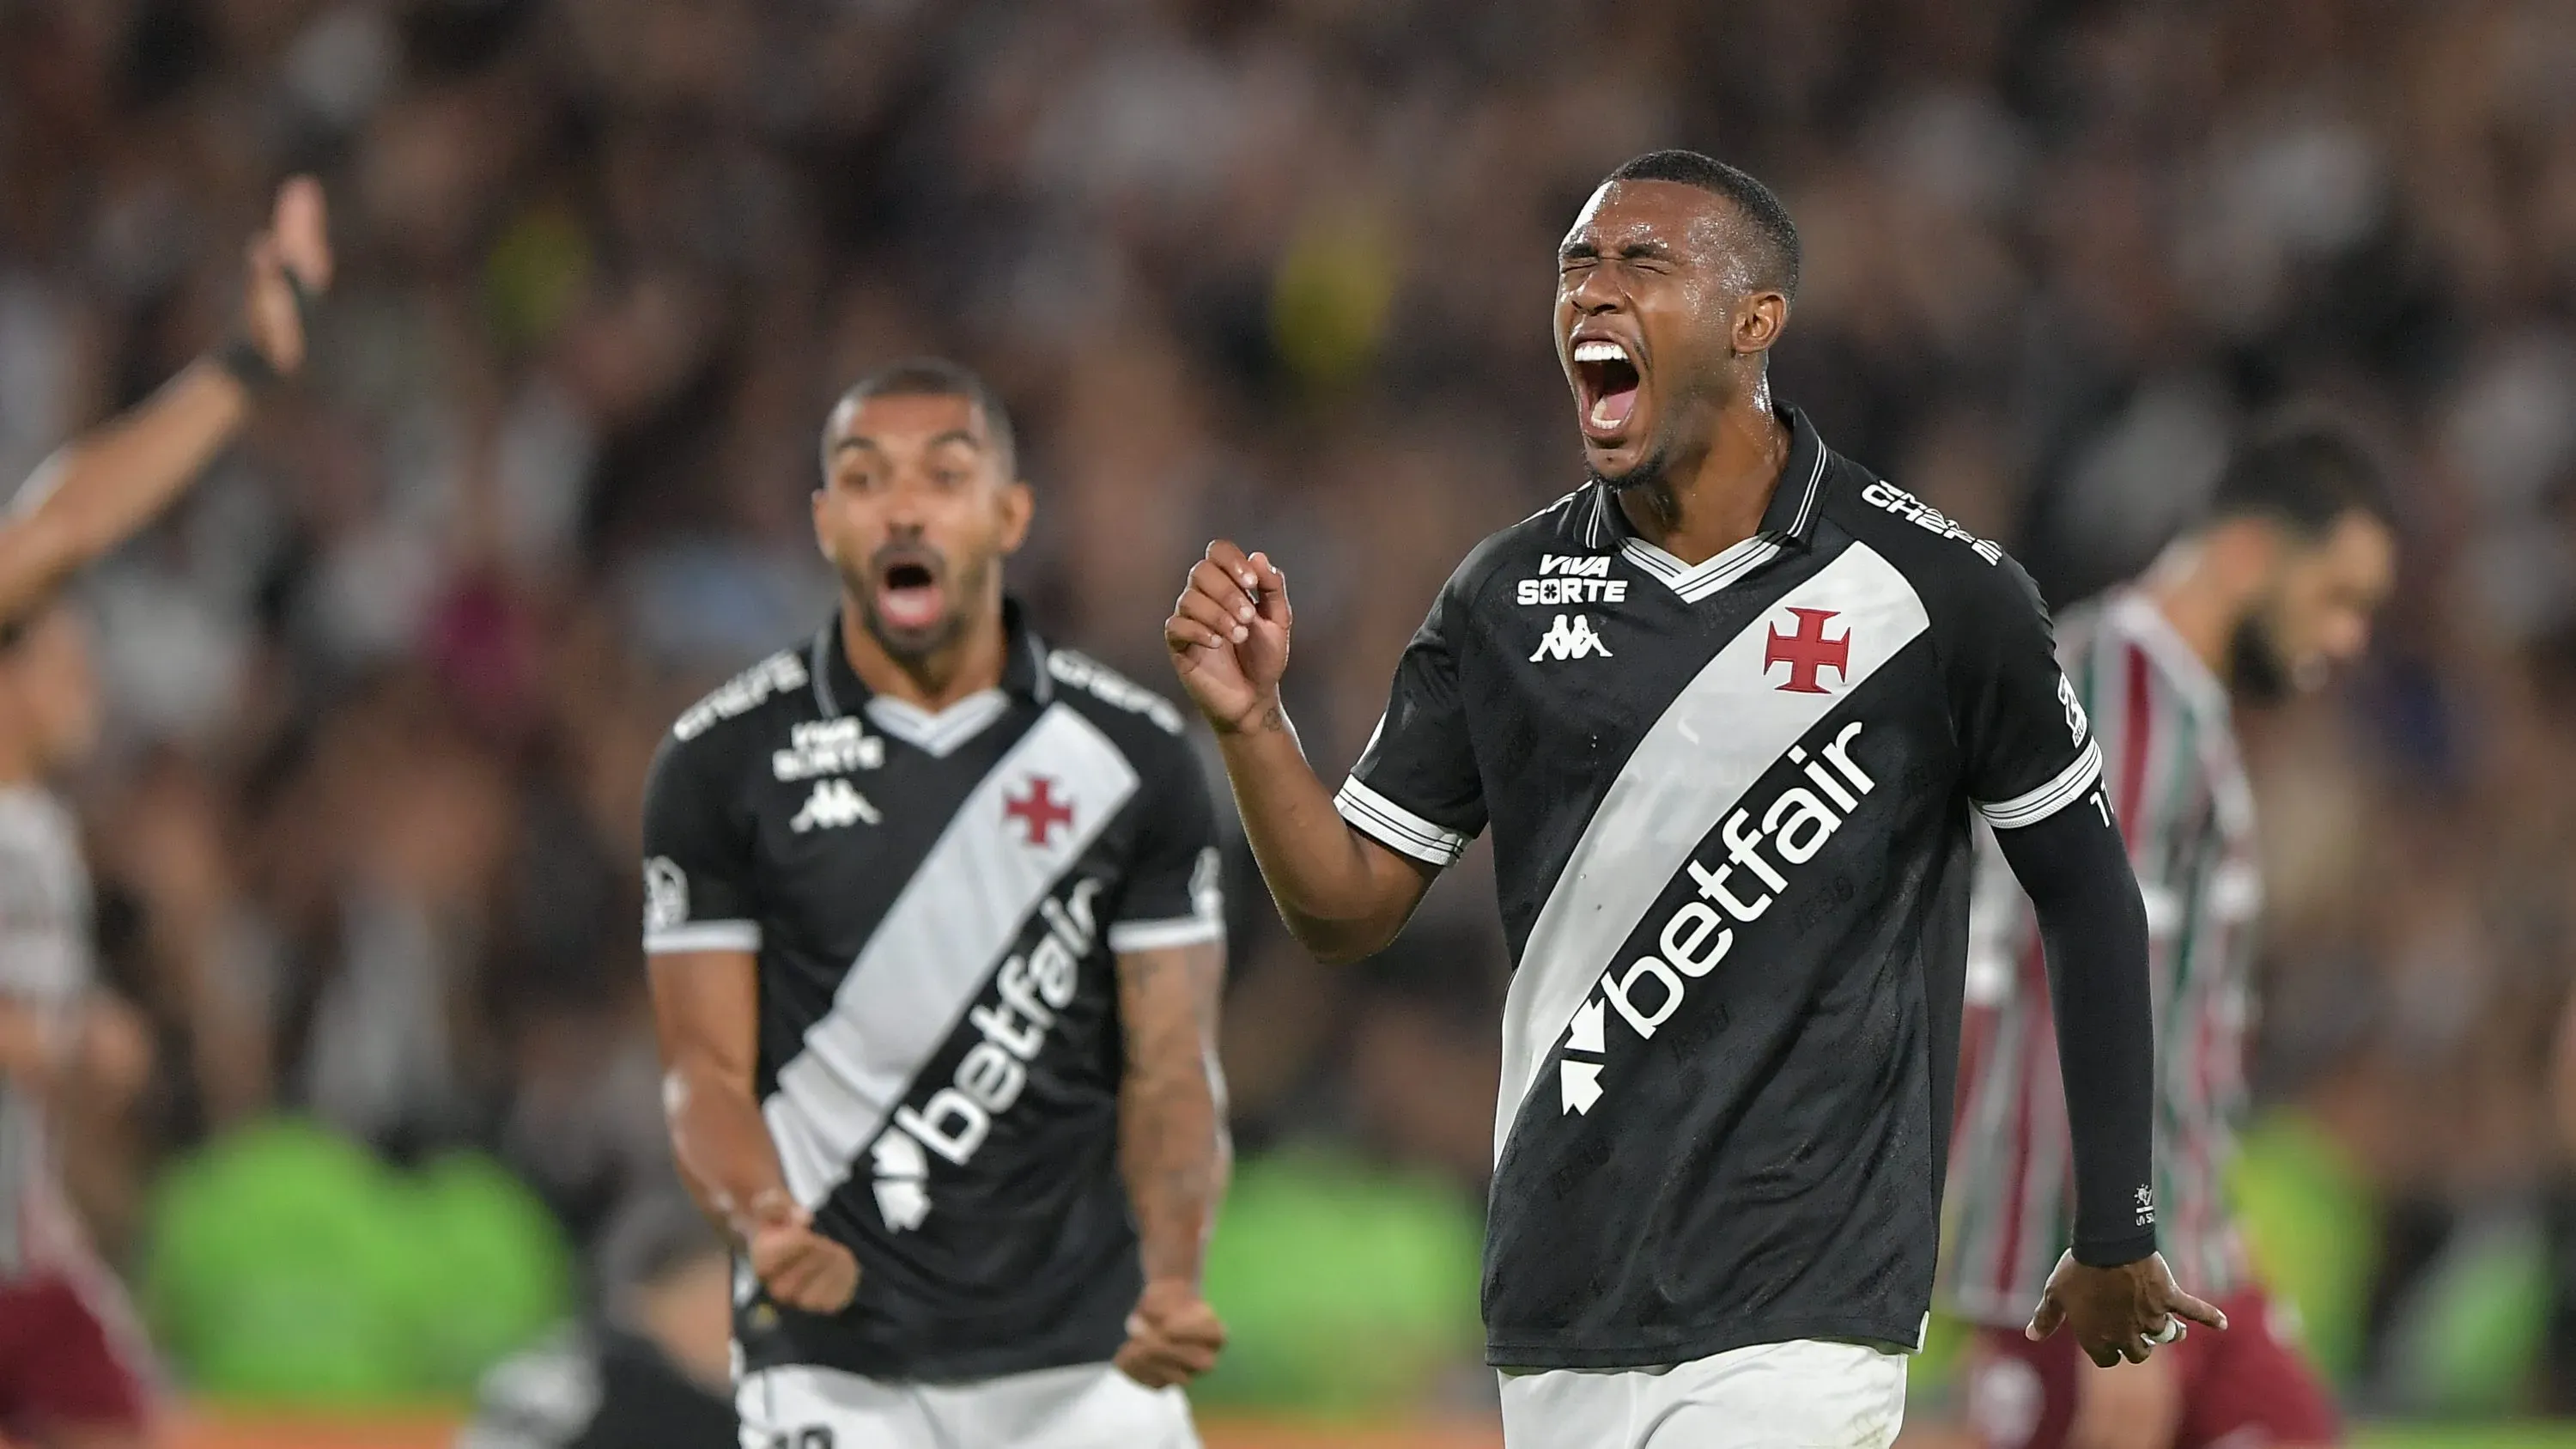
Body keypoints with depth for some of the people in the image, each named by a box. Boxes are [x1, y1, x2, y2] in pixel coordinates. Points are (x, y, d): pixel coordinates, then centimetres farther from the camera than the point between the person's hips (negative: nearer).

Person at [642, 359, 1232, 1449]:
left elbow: (1170, 1070, 3)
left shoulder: (1132, 755, 3)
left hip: (1083, 1360, 1)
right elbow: (707, 1072, 0)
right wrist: (767, 1224, -21)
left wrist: (1171, 1283, -15)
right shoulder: (723, 764, 1)